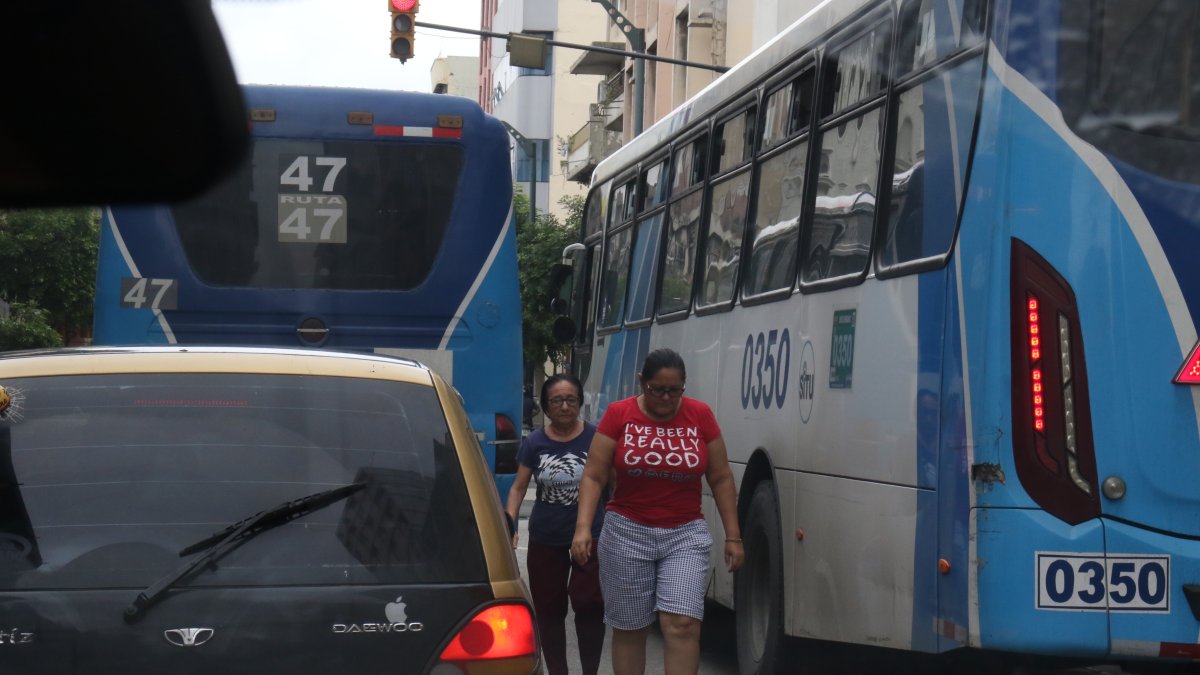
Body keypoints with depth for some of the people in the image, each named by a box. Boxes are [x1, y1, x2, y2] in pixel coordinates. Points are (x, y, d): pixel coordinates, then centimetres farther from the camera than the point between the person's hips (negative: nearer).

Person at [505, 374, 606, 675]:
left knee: (589, 605, -11)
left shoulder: (595, 437, -5)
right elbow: (518, 488, 5)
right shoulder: (535, 443, 1)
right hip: (545, 541, 3)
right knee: (549, 611, 8)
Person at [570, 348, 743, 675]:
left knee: (682, 625, -13)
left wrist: (733, 535, 3)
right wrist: (583, 527, -15)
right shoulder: (618, 415, -3)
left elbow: (721, 479, 6)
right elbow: (593, 476, -2)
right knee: (628, 630, 8)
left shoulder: (700, 415, 0)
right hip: (627, 533, 0)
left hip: (686, 535, 0)